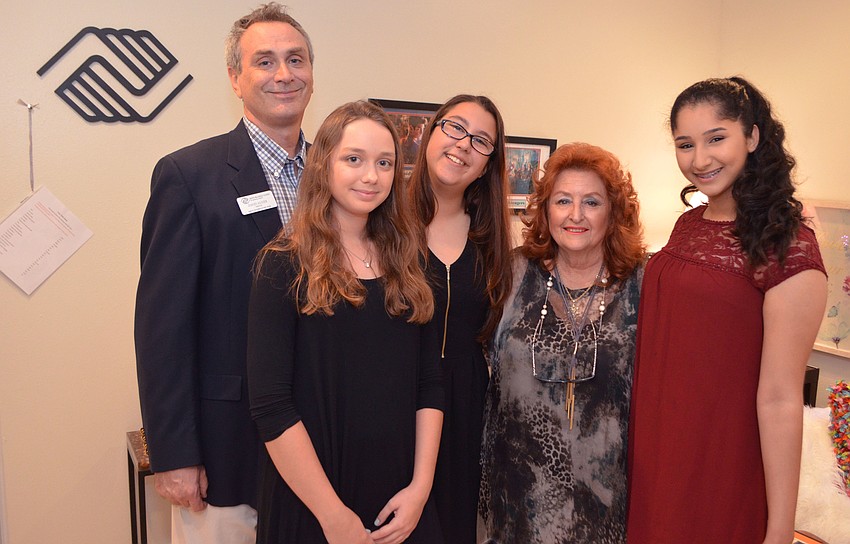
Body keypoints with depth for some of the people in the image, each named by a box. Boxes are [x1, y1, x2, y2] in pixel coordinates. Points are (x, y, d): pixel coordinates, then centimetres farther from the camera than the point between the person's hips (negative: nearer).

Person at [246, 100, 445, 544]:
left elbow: (429, 386, 4)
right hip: (310, 508, -4)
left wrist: (420, 488, -5)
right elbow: (270, 405, -15)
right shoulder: (286, 264, -10)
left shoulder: (405, 263, 3)